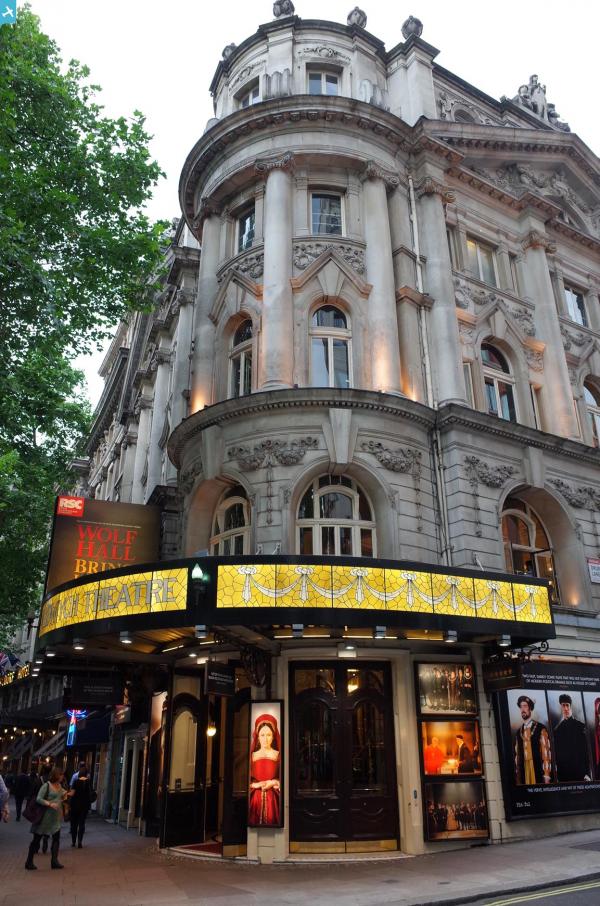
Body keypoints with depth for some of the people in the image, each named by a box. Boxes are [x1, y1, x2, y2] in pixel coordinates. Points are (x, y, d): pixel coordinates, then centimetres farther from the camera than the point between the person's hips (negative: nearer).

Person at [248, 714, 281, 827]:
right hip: (255, 798, 2)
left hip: (273, 799, -2)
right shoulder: (252, 756, 10)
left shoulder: (278, 756, 3)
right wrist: (255, 785, -7)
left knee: (272, 823, -6)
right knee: (255, 824, -3)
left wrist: (274, 783, -13)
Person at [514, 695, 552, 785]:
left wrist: (546, 776, -11)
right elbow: (517, 755, 13)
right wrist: (517, 777, 9)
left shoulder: (541, 728, -1)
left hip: (539, 772, -3)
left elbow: (546, 752, -5)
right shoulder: (518, 732, 13)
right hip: (524, 773, 4)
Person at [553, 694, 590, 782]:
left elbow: (585, 751, -1)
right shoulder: (557, 728, 9)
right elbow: (556, 751, 9)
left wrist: (587, 773, -6)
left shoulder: (580, 726, 1)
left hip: (579, 771, -2)